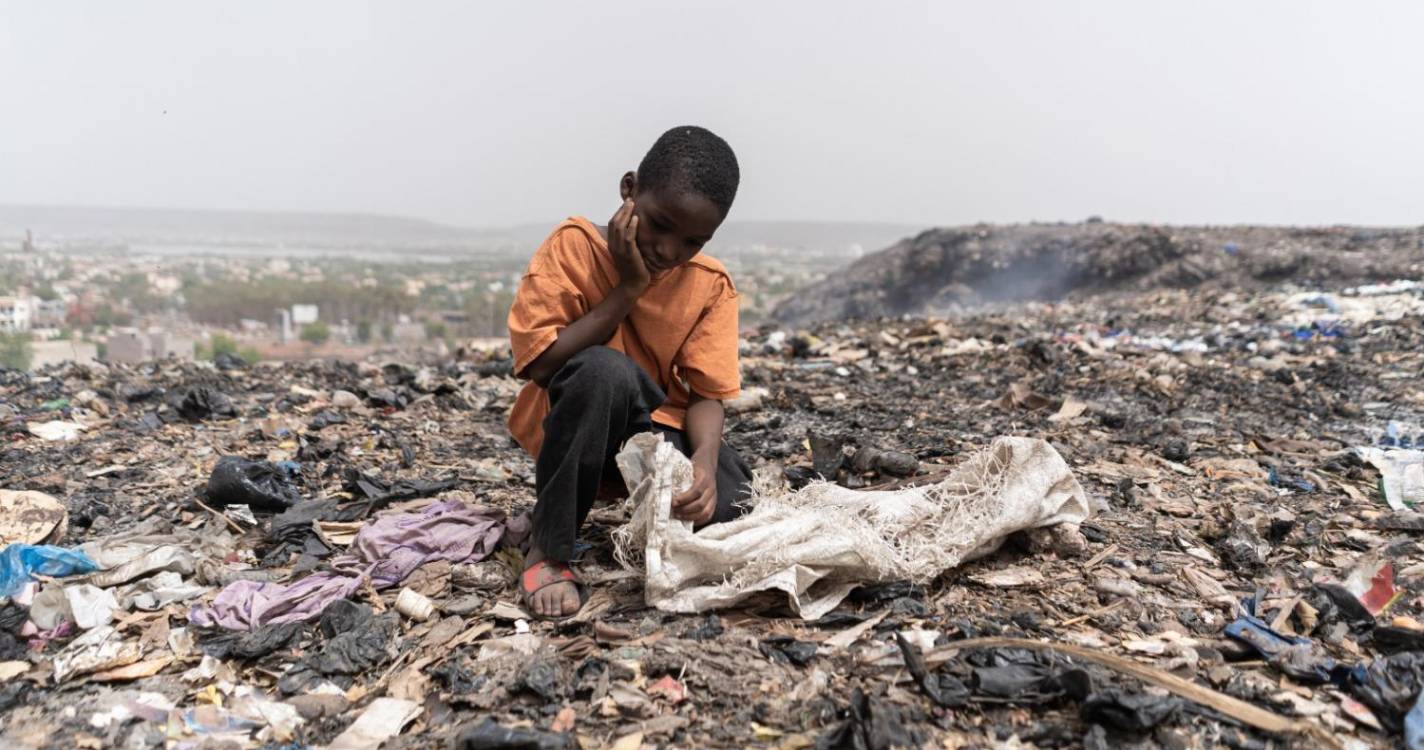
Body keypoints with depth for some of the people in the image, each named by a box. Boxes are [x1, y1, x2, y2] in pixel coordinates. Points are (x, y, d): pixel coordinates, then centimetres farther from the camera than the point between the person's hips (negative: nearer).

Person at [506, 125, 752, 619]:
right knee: (603, 369, -37)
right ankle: (548, 549, -20)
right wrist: (630, 287, -25)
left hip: (654, 429, 3)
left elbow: (706, 393, -11)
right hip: (563, 426, -3)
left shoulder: (711, 286, -7)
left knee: (728, 506, -24)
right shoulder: (574, 245, -15)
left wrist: (704, 459, -32)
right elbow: (539, 363, -22)